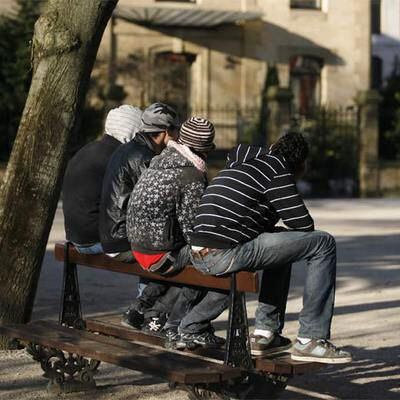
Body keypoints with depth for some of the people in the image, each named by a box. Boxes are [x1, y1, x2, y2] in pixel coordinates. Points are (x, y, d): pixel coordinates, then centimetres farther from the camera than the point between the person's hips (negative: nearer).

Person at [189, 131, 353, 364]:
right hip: (227, 254, -9)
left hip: (199, 256, 9)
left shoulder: (241, 164, 24)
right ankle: (310, 340, -1)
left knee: (280, 246, 33)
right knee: (324, 244, -1)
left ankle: (265, 333, 26)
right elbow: (304, 224, -5)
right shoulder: (276, 168, -2)